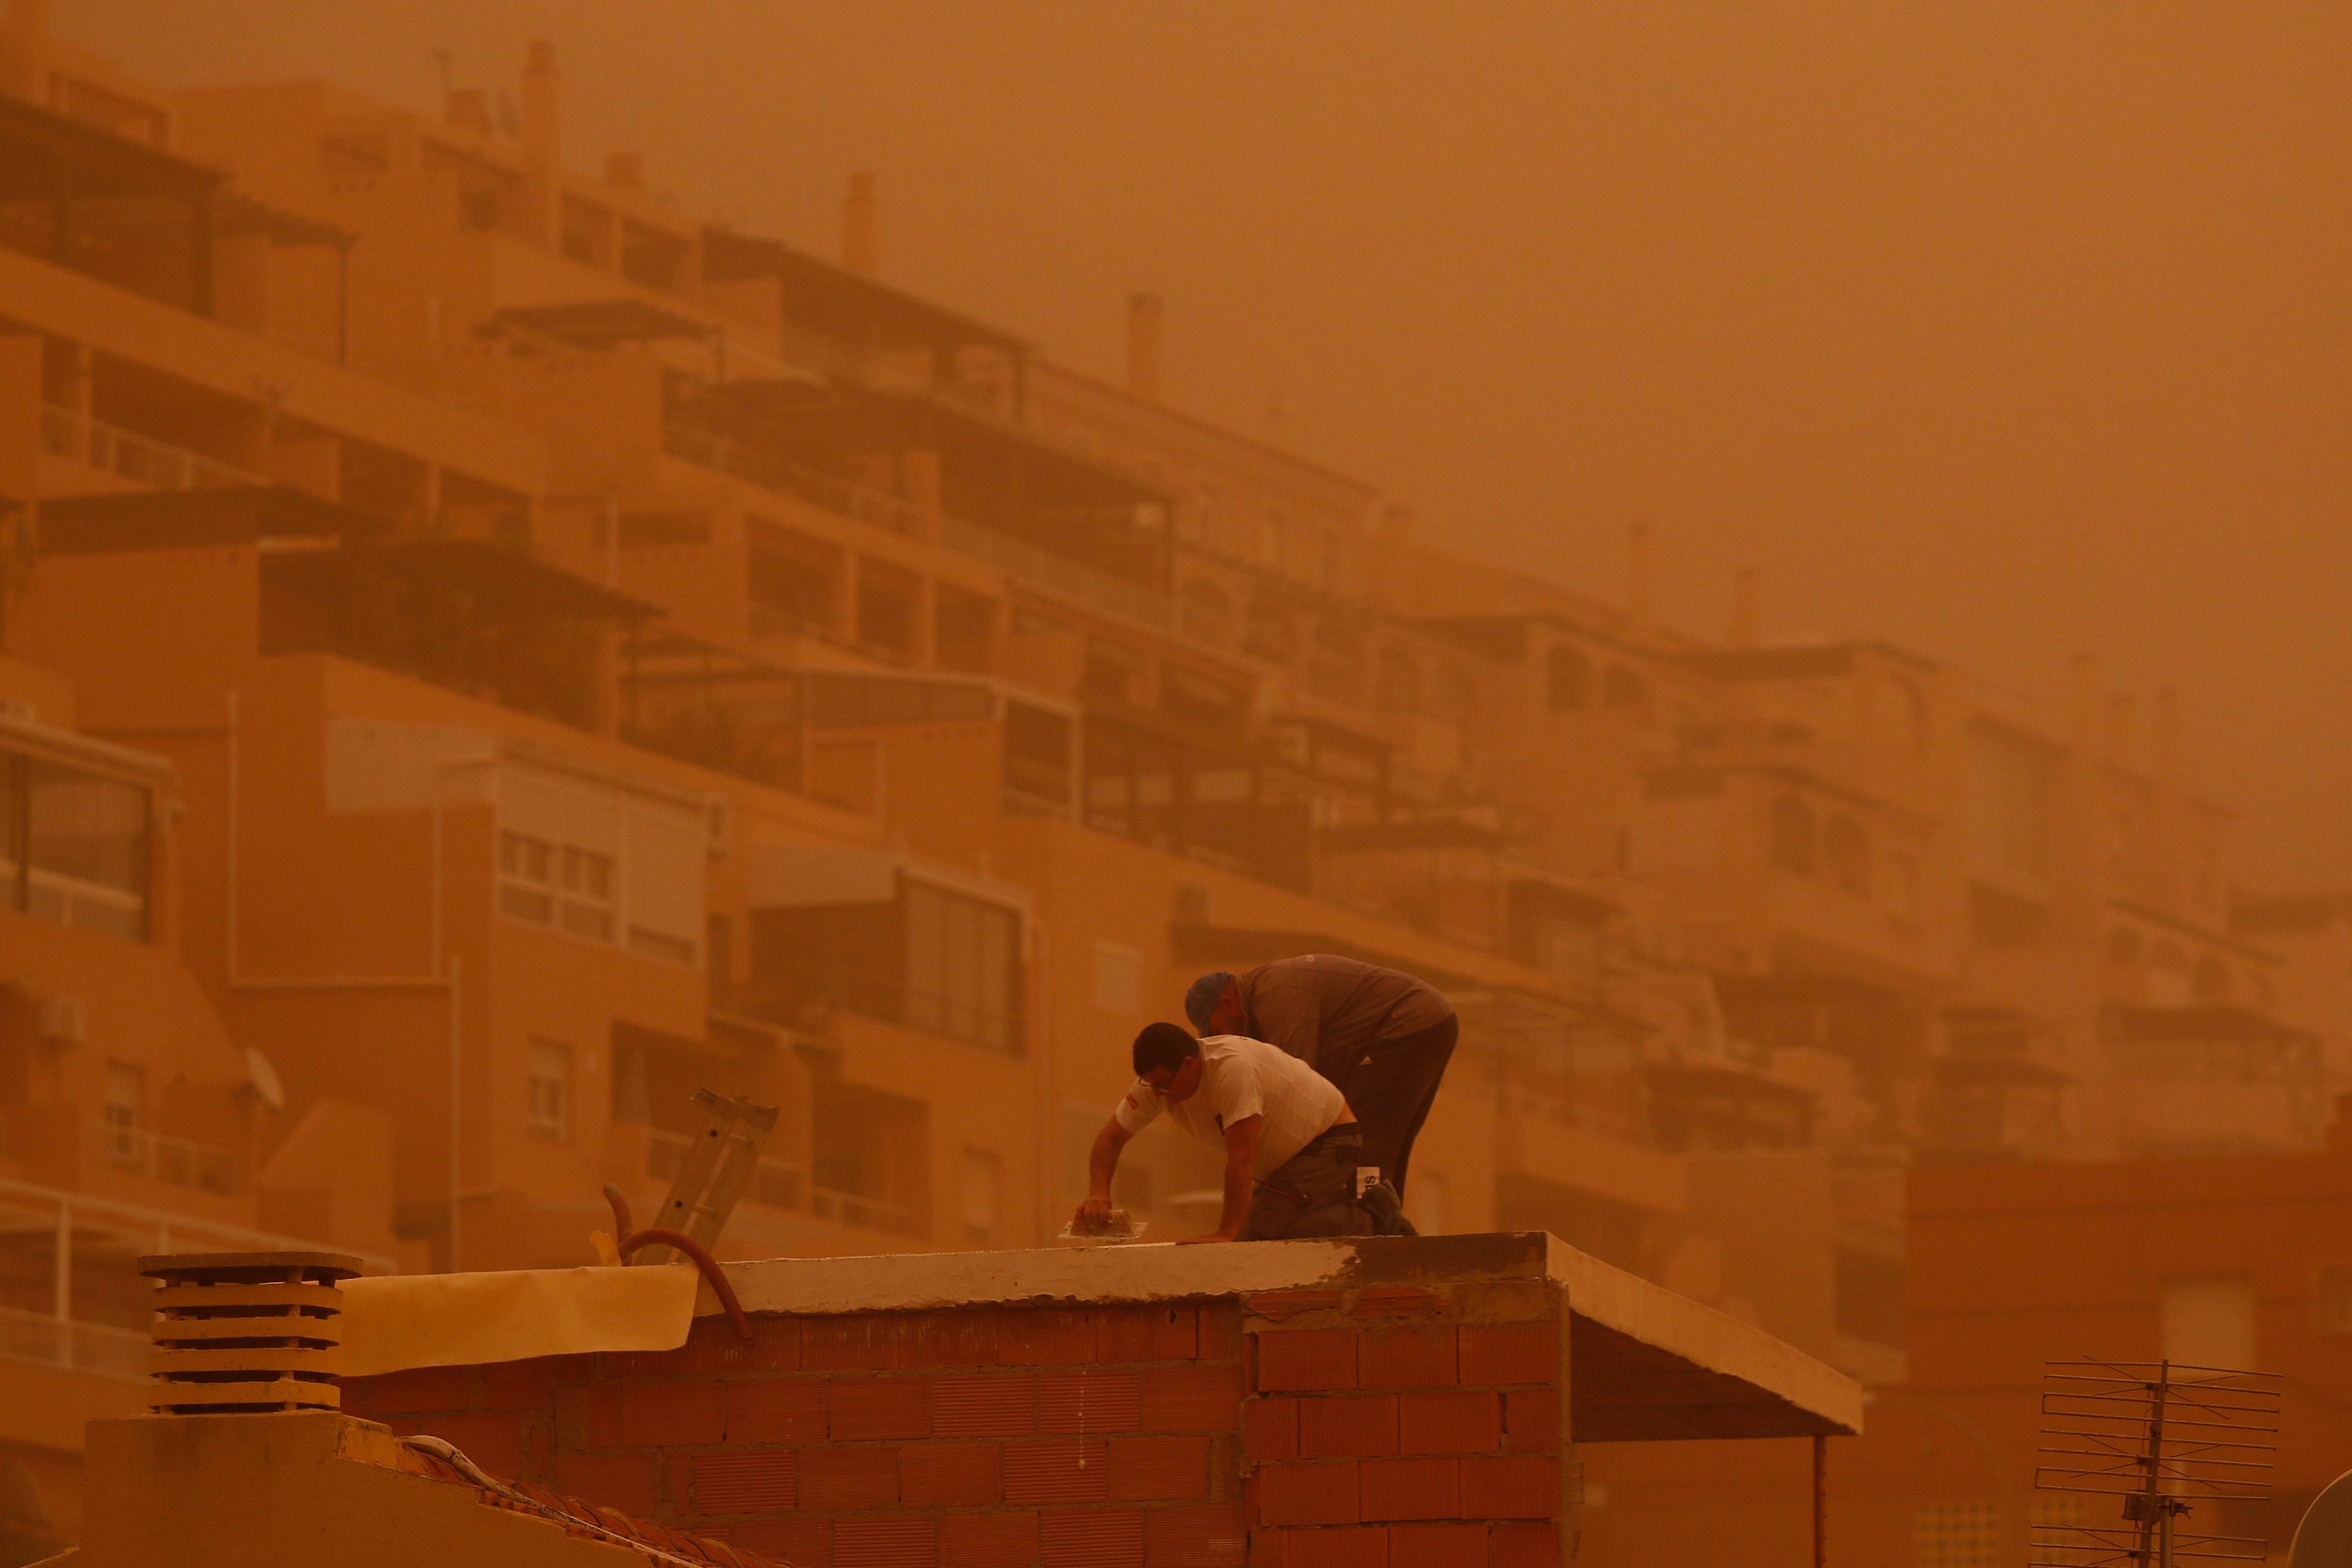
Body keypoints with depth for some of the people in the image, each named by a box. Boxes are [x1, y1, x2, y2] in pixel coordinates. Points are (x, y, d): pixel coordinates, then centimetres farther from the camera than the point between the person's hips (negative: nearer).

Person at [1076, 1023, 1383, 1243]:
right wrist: (1099, 1193, -20)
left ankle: (1366, 1224, -9)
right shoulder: (1156, 1080, -8)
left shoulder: (1233, 1068, -33)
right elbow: (1111, 1138, 0)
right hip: (1279, 1164, 9)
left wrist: (1227, 1233, -38)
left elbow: (1242, 1157, -35)